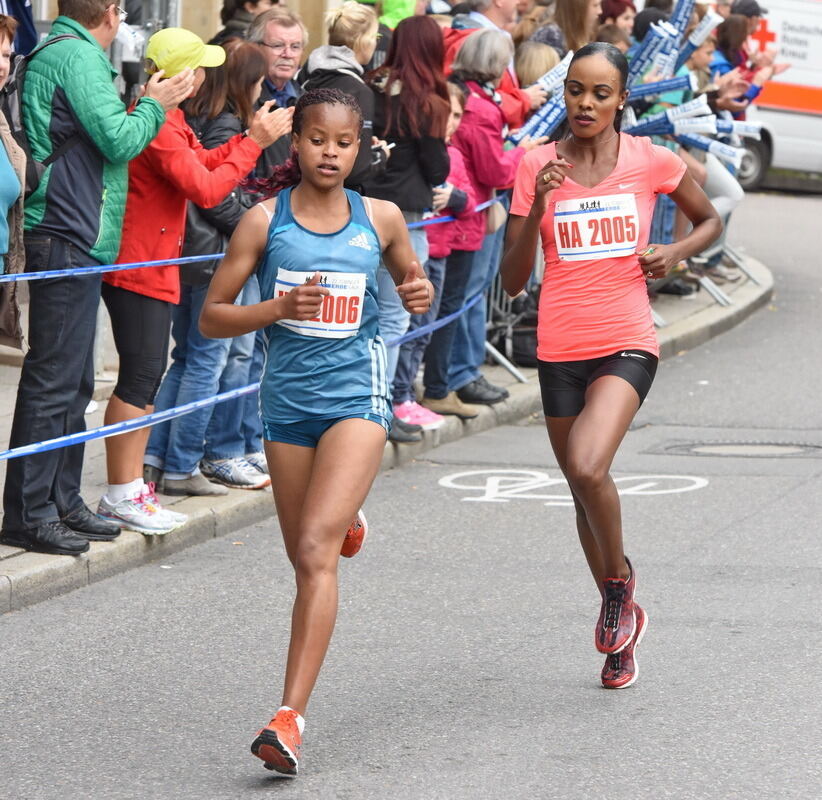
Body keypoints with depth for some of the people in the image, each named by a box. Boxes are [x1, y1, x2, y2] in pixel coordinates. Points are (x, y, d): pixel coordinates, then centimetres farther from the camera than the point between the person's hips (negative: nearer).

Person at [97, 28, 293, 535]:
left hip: (154, 266, 11)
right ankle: (121, 497, -6)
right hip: (139, 267, -11)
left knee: (149, 376, 13)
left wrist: (252, 136, 7)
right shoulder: (159, 125, -19)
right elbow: (205, 189, -21)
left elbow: (204, 163, 17)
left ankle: (131, 485, 18)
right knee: (140, 377, -9)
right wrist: (254, 143, -14)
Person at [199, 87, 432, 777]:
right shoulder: (266, 221, -2)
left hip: (357, 391, -2)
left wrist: (421, 294, -3)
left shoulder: (381, 218, 2)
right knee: (306, 561, 15)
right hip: (288, 396, 2)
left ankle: (290, 716, -24)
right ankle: (341, 521, 56)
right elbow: (211, 317, 0)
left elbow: (413, 284, 21)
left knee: (315, 551, -18)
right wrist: (277, 308, -17)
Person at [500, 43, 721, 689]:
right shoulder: (537, 167, 0)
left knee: (588, 468, -25)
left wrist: (677, 251, -5)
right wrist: (538, 204, -15)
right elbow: (513, 279, -2)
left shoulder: (651, 161, -2)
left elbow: (710, 220, 16)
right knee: (584, 487, 13)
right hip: (561, 350, 3)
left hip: (627, 345, -3)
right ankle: (624, 618, 33)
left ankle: (618, 578, 3)